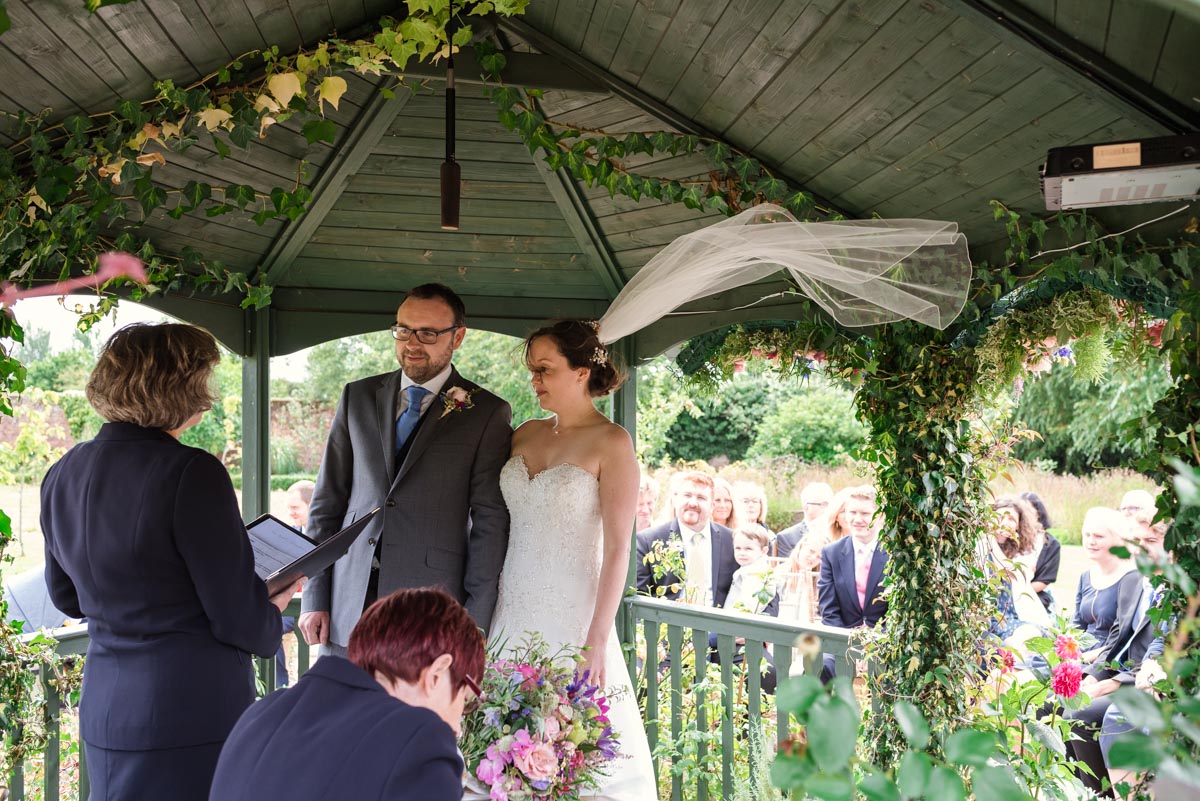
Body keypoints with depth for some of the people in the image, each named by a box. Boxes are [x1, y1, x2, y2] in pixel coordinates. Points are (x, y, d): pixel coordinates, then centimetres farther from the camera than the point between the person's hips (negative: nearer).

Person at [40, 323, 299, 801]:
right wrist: (272, 611, 6)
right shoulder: (192, 474, -19)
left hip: (104, 711, 7)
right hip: (195, 712, -7)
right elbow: (239, 618, -15)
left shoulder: (62, 475, 4)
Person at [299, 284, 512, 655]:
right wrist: (315, 597, 5)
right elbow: (327, 501, 11)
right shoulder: (358, 397, 11)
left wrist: (474, 624, -8)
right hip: (348, 609, 3)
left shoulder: (487, 413, 0)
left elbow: (490, 522, -3)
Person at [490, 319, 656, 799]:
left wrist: (597, 641, -16)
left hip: (571, 616, -5)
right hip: (513, 612, 6)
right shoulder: (526, 434, 9)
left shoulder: (611, 443, -9)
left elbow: (617, 548, -12)